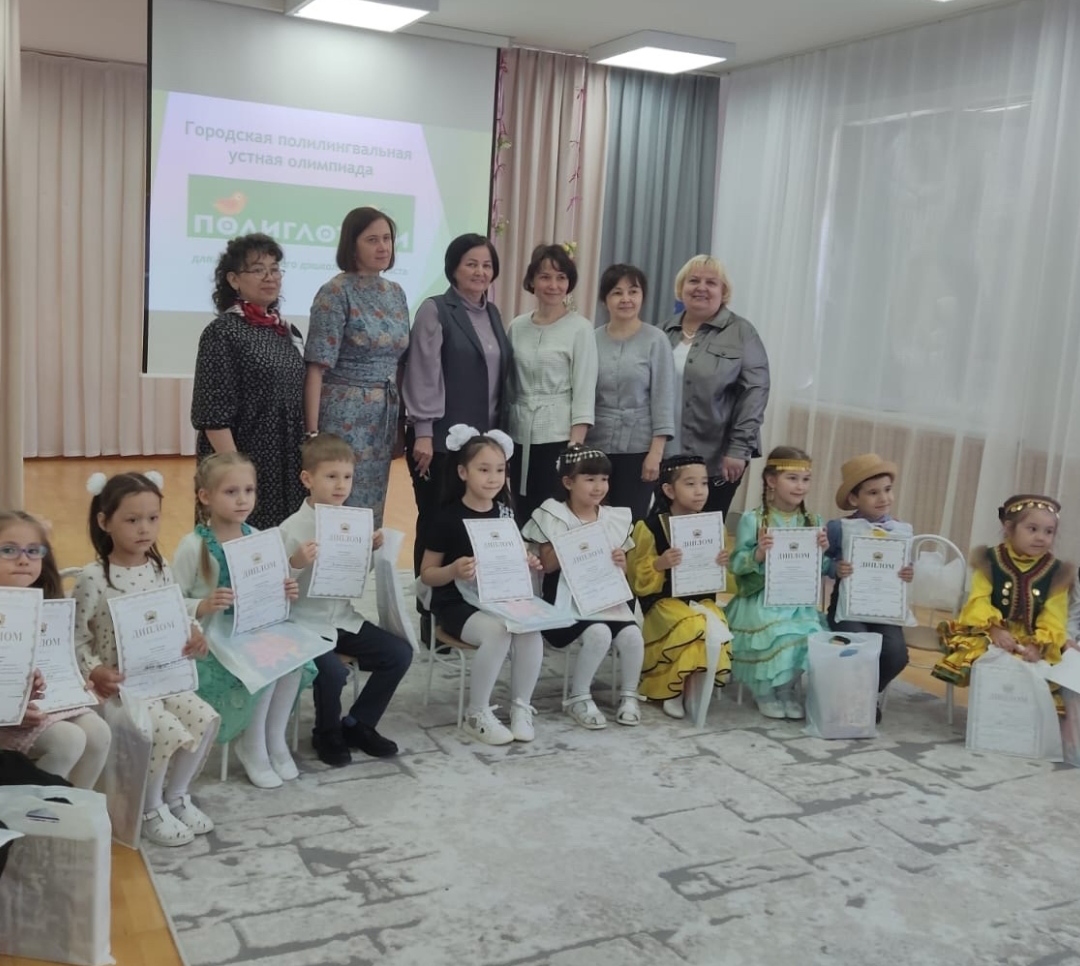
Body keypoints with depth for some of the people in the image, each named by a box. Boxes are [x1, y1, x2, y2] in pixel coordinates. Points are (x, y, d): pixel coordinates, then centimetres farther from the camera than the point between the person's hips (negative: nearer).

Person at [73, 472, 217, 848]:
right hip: (120, 683, -6)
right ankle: (150, 810, 3)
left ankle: (176, 796, 14)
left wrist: (193, 635, -7)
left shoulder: (161, 568, 2)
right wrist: (94, 671, -26)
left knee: (205, 719, -10)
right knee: (168, 730, -23)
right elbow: (76, 638, -11)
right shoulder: (94, 578, -15)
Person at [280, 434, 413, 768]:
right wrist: (297, 563, -30)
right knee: (332, 671, -28)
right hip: (306, 624, -6)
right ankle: (327, 735, 6)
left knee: (399, 653, -3)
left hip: (344, 619, 6)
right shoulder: (292, 529, -14)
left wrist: (373, 549, -1)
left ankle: (357, 724, 15)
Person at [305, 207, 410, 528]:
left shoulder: (396, 293, 11)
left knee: (371, 507, 13)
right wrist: (313, 432, -17)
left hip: (385, 417, 6)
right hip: (345, 415, -6)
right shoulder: (336, 292, -9)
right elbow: (317, 367, -13)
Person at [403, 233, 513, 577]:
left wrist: (501, 434, 12)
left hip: (484, 439, 6)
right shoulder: (435, 310, -4)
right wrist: (423, 432, -16)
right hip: (442, 439, -6)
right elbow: (423, 374, -10)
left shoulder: (492, 313, 15)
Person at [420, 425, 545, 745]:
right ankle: (477, 715, -13)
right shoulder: (449, 518, -9)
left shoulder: (505, 513, 7)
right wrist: (454, 570, -26)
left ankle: (521, 707, -6)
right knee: (497, 631, -32)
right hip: (457, 603, -5)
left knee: (531, 628, -25)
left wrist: (526, 564, -2)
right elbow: (427, 574, -6)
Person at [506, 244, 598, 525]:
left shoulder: (580, 328, -5)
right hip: (520, 437, 4)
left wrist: (575, 447, -15)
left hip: (558, 438, -4)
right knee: (521, 517, 9)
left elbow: (584, 393, -8)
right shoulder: (518, 326, 8)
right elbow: (508, 386, 12)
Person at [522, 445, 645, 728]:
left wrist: (621, 563, -6)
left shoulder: (616, 518, 12)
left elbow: (621, 573, 16)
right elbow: (546, 564, -6)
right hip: (568, 599, -4)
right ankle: (578, 697, -7)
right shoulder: (553, 516, -1)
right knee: (599, 634, -31)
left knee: (632, 635, -24)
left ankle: (628, 695, 3)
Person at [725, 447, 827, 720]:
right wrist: (758, 554, -25)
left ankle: (788, 689, 4)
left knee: (810, 635, -21)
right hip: (762, 600, -4)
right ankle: (766, 692, 1)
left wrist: (822, 552, -9)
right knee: (777, 635, -27)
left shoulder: (813, 522, 7)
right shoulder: (752, 520, -6)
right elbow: (737, 564, -7)